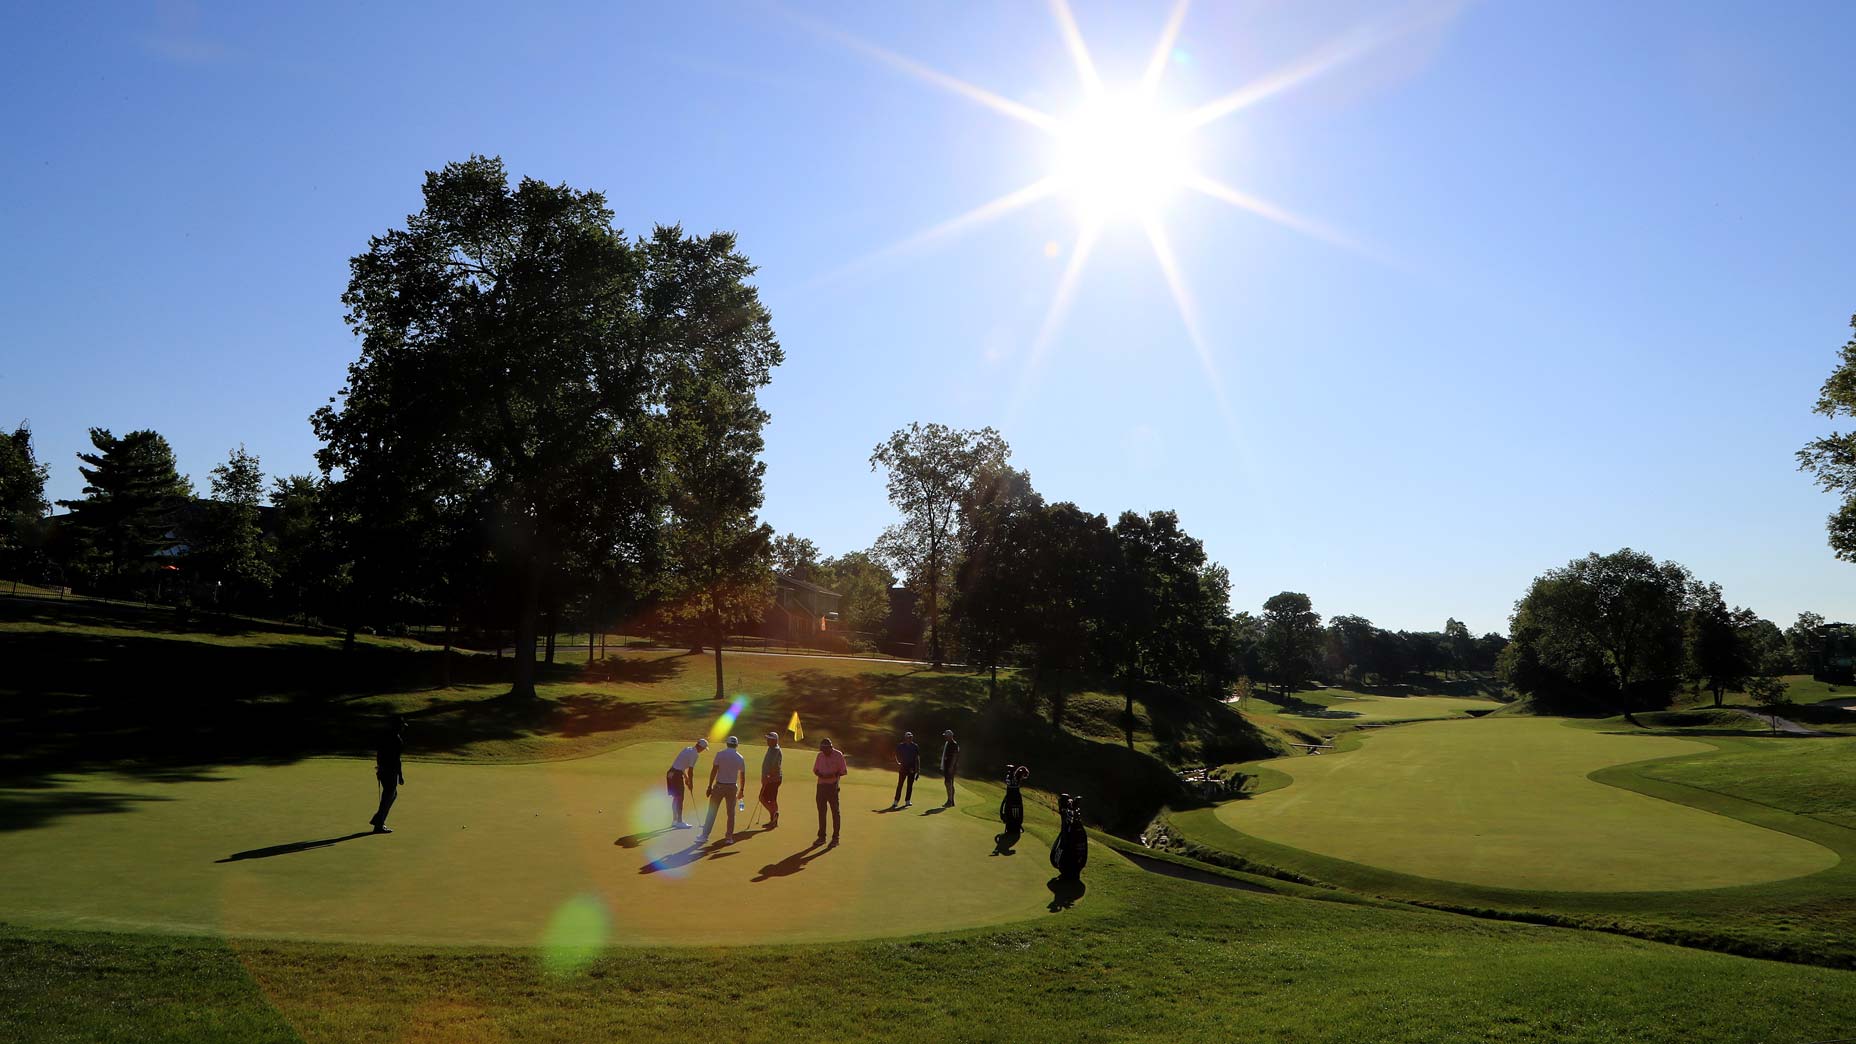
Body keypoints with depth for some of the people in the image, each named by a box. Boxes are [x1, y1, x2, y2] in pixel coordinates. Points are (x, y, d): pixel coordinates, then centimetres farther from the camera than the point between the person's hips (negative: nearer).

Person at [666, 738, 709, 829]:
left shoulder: (687, 749, 15)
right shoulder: (694, 754, -13)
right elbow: (690, 771, -14)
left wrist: (686, 777, 24)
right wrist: (691, 784, -3)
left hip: (671, 773, 9)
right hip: (677, 774, -9)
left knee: (675, 798, 17)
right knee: (679, 798, 0)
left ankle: (674, 820, 25)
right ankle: (679, 822, 5)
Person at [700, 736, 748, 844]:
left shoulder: (720, 754, -3)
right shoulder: (740, 758, 4)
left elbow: (714, 771, -8)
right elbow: (742, 776, 8)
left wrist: (709, 786, -4)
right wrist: (741, 790, 19)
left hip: (719, 786, -2)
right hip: (732, 787, 2)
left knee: (712, 811, 4)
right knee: (731, 813, 9)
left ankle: (705, 835, 4)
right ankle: (729, 837, 10)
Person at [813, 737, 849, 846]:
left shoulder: (838, 755, -8)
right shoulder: (820, 755, 5)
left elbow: (844, 771, -6)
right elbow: (815, 770, 12)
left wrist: (833, 775, -21)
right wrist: (821, 775, -10)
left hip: (833, 786, -5)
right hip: (821, 785, 5)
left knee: (835, 811, 0)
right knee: (821, 810, 8)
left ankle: (835, 837, 8)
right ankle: (821, 837, 17)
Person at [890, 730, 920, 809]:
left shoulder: (915, 747, 4)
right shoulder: (900, 746, -2)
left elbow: (917, 758, 7)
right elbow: (896, 755, 2)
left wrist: (918, 768, 4)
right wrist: (898, 763, -14)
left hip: (912, 769, 3)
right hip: (903, 767, -3)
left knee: (910, 785, 7)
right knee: (900, 785, -7)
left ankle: (907, 800, 17)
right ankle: (895, 801, -6)